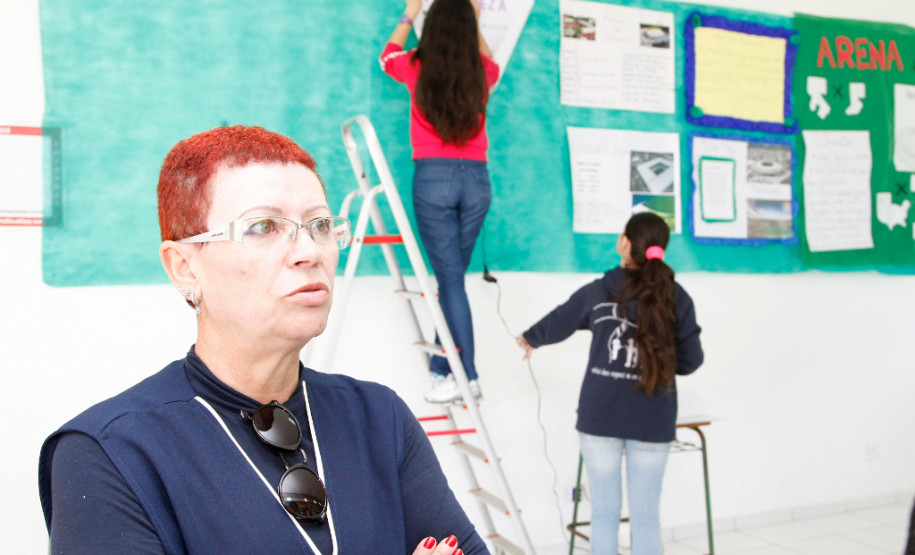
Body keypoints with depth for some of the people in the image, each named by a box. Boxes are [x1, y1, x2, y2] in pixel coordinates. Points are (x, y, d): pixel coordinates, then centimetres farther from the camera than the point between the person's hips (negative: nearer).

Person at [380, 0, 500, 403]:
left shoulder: (417, 68, 0)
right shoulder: (482, 74, 4)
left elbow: (388, 55, 24)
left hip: (433, 177, -2)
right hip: (476, 178, 3)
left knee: (451, 279, -3)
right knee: (452, 275, 10)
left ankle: (467, 376, -4)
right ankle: (442, 366, 16)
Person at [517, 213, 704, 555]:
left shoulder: (599, 292, -4)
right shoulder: (677, 299, -2)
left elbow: (556, 325, 12)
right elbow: (691, 360, 2)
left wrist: (529, 339, 33)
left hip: (600, 417, -1)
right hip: (653, 423, 1)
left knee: (605, 513, 9)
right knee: (646, 515, 8)